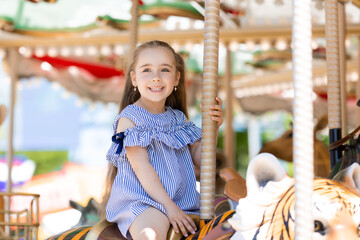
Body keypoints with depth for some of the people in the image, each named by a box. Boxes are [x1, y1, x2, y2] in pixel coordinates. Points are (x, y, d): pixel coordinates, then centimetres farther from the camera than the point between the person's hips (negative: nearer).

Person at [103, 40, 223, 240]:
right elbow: (141, 167, -12)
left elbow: (199, 158, 17)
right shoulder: (129, 119, -3)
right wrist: (169, 207, -18)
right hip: (142, 201, -6)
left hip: (182, 202, 7)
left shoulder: (178, 119, 15)